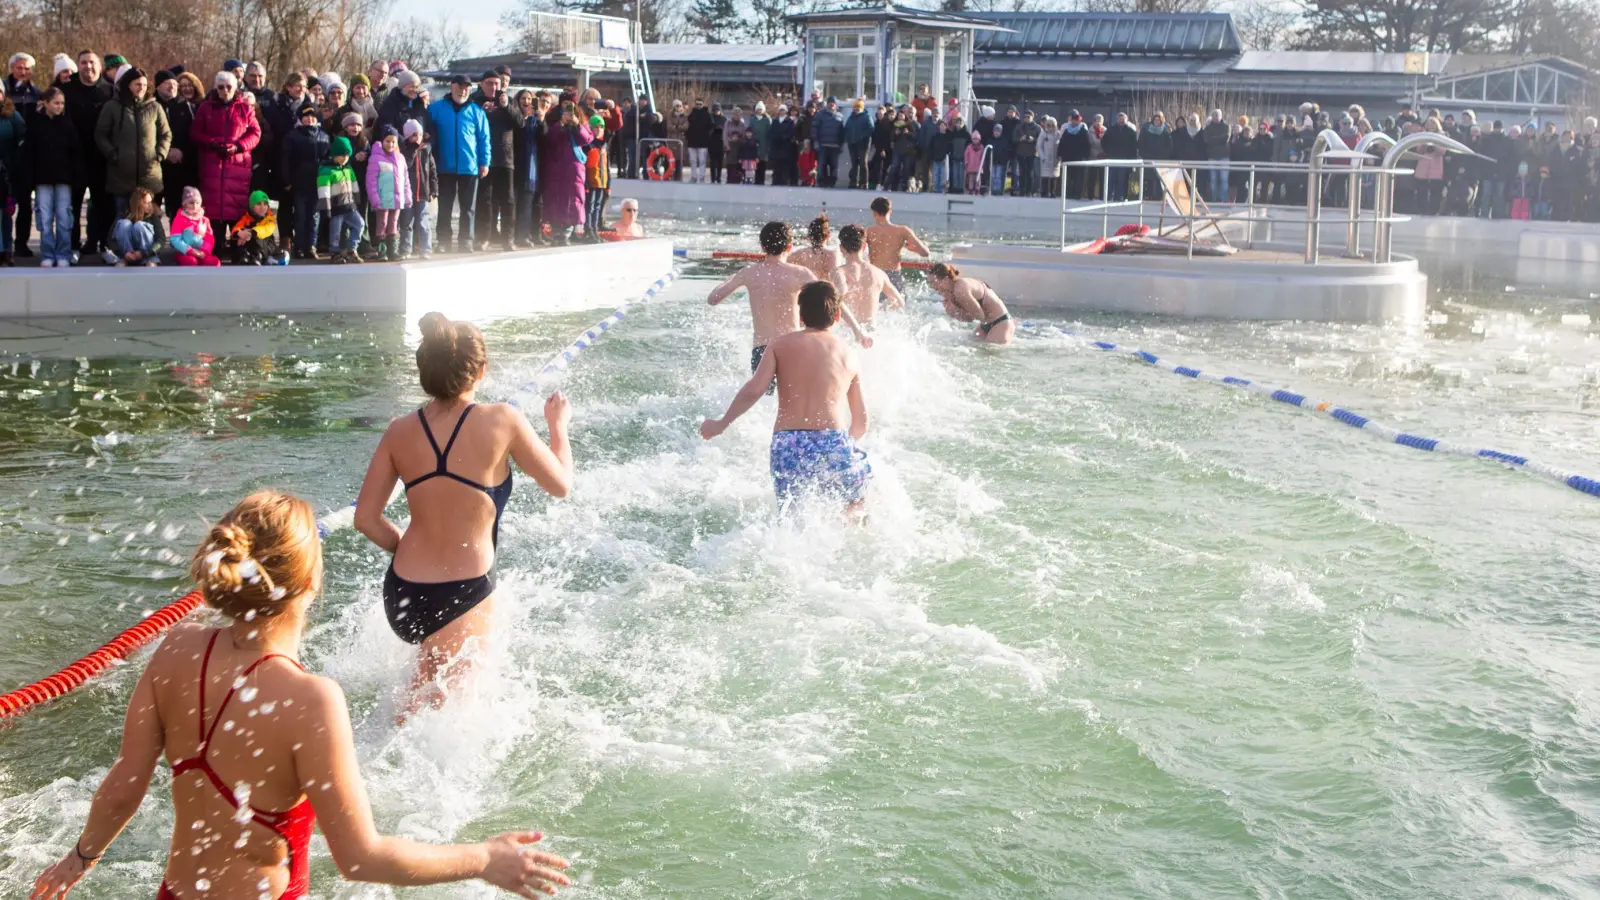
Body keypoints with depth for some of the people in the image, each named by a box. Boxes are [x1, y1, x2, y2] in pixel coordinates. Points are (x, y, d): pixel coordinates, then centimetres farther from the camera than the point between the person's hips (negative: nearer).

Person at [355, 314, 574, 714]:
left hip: (402, 594, 5)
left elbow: (366, 519, 1)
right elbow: (561, 484, -3)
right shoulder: (501, 421, -15)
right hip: (464, 598, -5)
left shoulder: (400, 432, -3)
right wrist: (559, 427, 15)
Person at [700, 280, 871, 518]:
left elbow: (753, 390, -1)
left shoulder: (781, 344, 11)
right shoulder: (849, 355, 15)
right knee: (858, 502, 23)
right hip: (832, 443, -1)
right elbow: (861, 424, 18)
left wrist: (721, 424, 12)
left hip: (786, 446, 1)